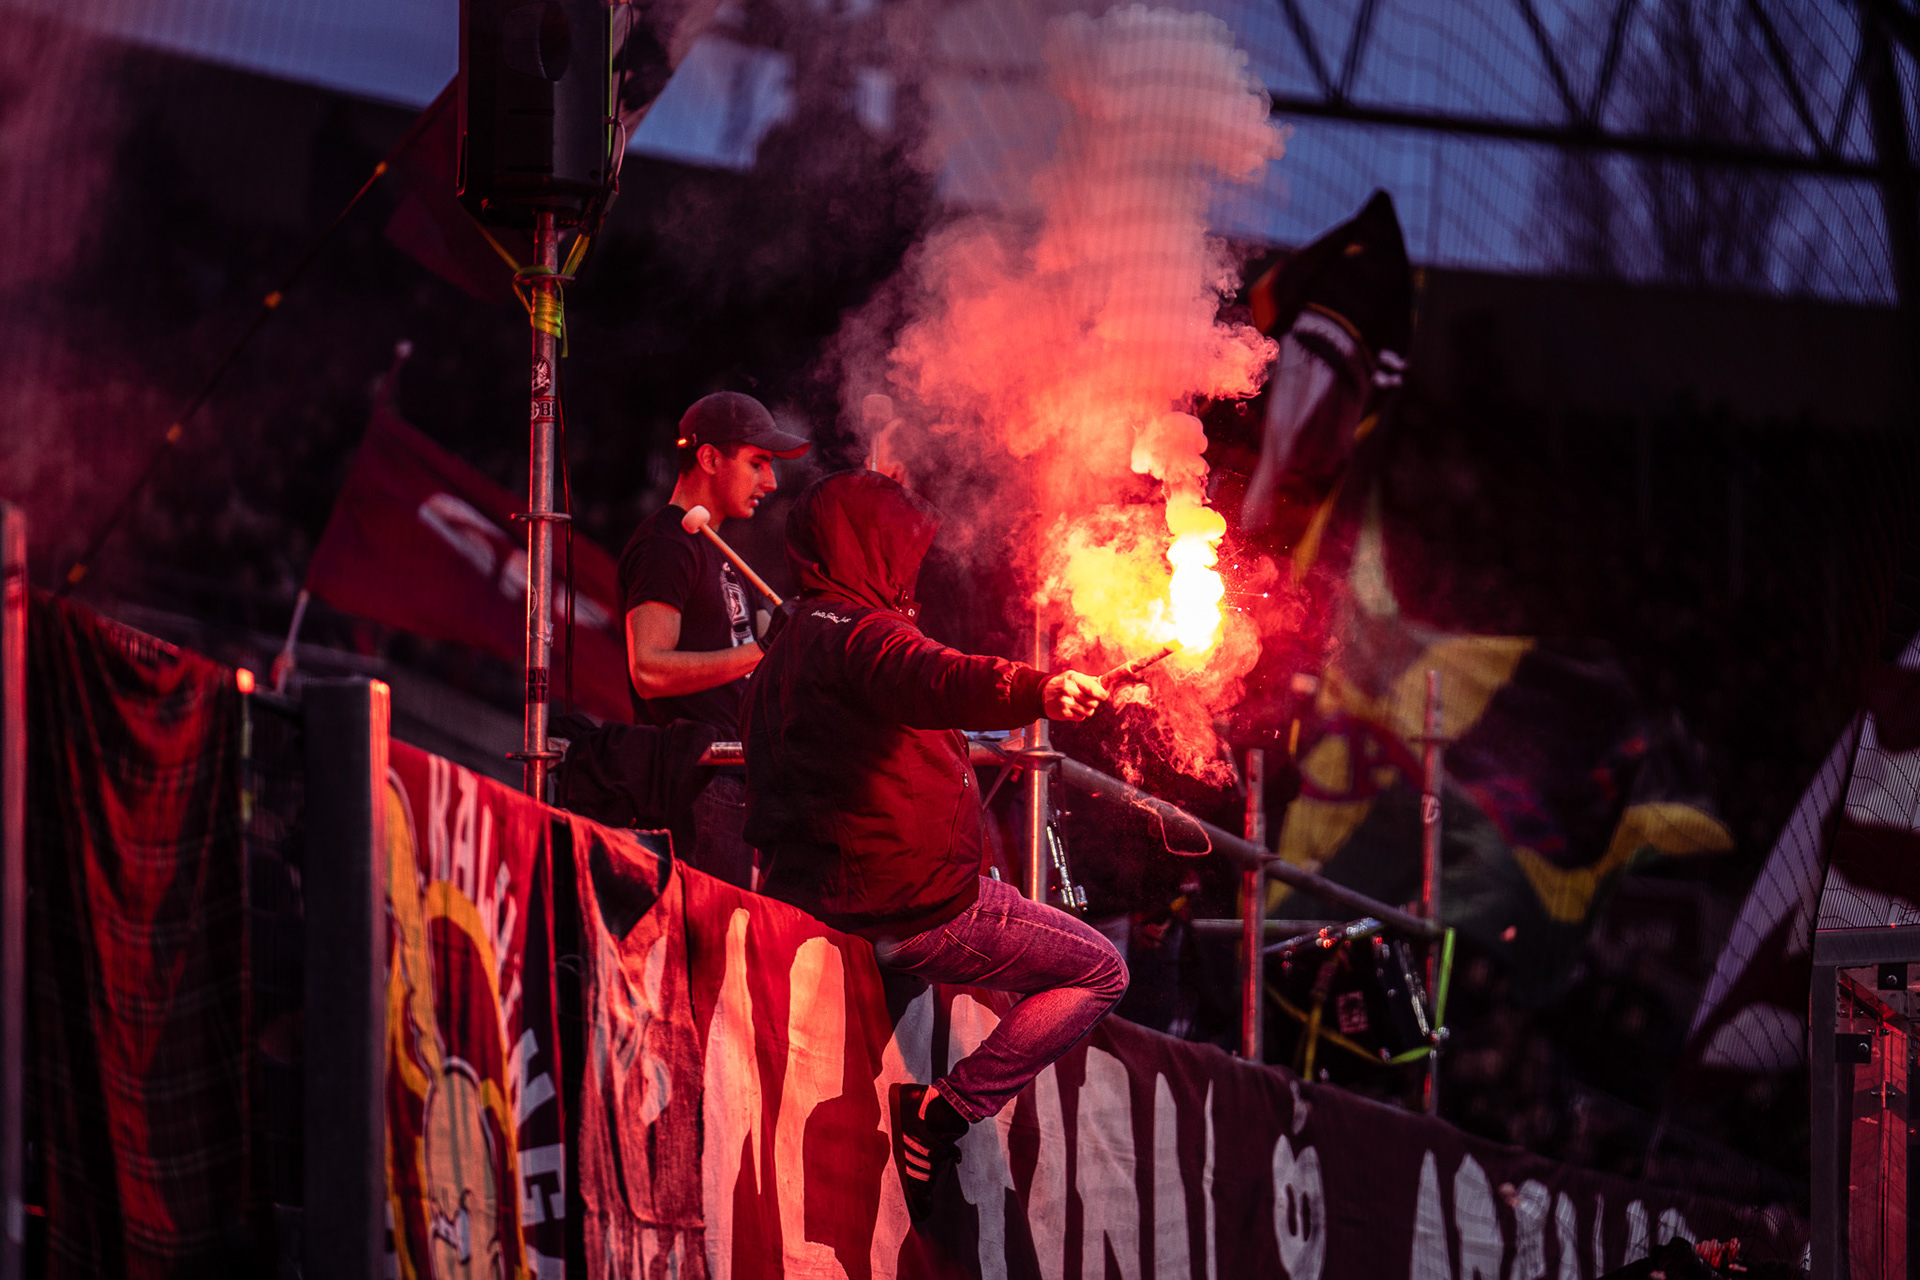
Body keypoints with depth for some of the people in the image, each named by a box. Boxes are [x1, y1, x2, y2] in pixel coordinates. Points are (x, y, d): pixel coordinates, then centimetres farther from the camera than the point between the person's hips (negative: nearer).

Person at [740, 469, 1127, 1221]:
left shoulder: (780, 656, 17)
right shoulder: (856, 634, -15)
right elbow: (930, 680, -40)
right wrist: (1036, 691, -56)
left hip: (815, 898, 10)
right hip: (915, 903, -10)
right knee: (1097, 972, -2)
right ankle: (945, 1114, -12)